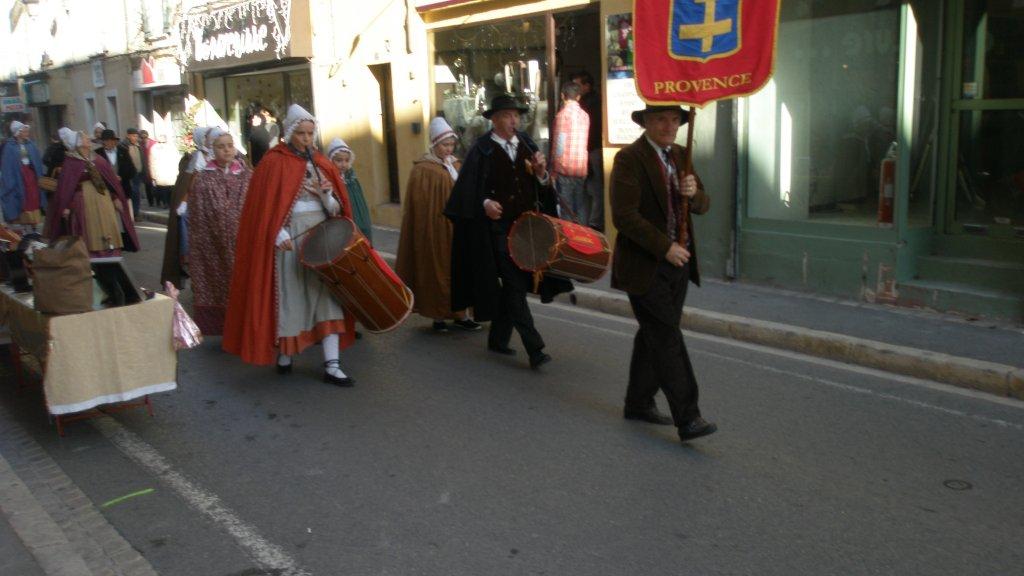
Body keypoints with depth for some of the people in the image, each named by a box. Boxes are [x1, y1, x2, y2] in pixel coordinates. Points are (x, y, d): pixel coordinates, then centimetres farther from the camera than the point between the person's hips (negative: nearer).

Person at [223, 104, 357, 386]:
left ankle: (331, 365, -2)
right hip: (290, 238, -4)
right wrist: (279, 234, -17)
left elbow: (335, 208, 10)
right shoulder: (275, 162, -3)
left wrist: (326, 196, -11)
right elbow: (265, 204, -7)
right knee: (289, 296, 4)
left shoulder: (320, 163, 12)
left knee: (326, 296, -2)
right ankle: (284, 355, 23)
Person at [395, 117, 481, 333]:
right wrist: (427, 232, -13)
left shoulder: (455, 166, 12)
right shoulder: (423, 170, -8)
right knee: (438, 270, 1)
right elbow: (420, 206, -10)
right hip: (435, 230, -6)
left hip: (457, 228, 6)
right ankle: (438, 316, 10)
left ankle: (459, 315, 14)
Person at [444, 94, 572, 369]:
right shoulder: (482, 149, -6)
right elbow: (467, 189, -9)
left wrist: (541, 171, -11)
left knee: (511, 285, 14)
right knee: (515, 285, -8)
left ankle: (498, 338, 29)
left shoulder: (527, 145, 9)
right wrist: (484, 203, -27)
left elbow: (542, 186, 9)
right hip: (499, 227, -6)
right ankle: (534, 349, -9)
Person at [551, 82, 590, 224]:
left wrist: (553, 167, -4)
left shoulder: (563, 114, -9)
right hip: (582, 169, 5)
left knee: (566, 207, -1)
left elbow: (559, 145, -11)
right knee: (581, 208, 9)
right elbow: (585, 142, 11)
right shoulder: (585, 115, 7)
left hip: (565, 169, -5)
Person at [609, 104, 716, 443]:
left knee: (654, 336, 14)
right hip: (645, 266, -7)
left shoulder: (680, 155, 11)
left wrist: (694, 193, -13)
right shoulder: (629, 159, -11)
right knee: (667, 338, -8)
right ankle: (687, 418, -6)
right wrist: (665, 247, -20)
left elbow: (702, 207, 11)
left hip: (678, 262, 7)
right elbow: (624, 216, -19)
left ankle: (638, 403, 27)